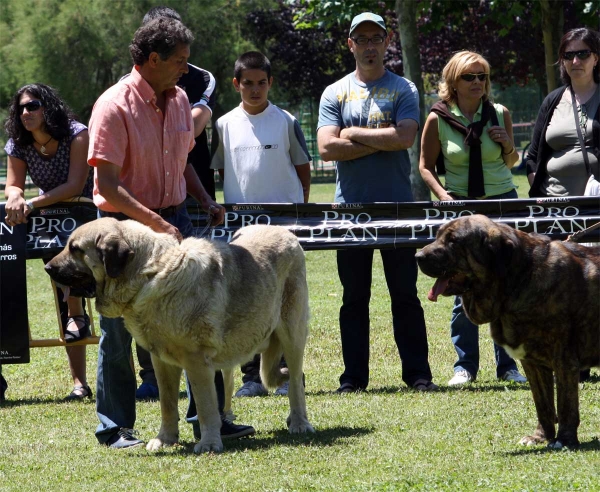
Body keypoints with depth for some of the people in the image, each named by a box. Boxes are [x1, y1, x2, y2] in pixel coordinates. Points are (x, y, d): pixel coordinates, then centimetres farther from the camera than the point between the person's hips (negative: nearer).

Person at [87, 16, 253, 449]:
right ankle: (115, 428, 11)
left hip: (175, 219, 6)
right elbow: (107, 184, -19)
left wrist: (206, 202, 5)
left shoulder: (179, 100, 7)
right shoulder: (115, 106, -15)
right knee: (120, 331, 2)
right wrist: (156, 224, -25)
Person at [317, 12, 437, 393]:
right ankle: (354, 376, 8)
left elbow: (404, 137, -12)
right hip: (351, 206, 1)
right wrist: (381, 142, -9)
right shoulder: (335, 94, 8)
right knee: (354, 297, 4)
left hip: (397, 205, -1)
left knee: (405, 294, 2)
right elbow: (327, 147, -5)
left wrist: (354, 133, -6)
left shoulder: (403, 90, 5)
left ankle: (418, 373, 6)